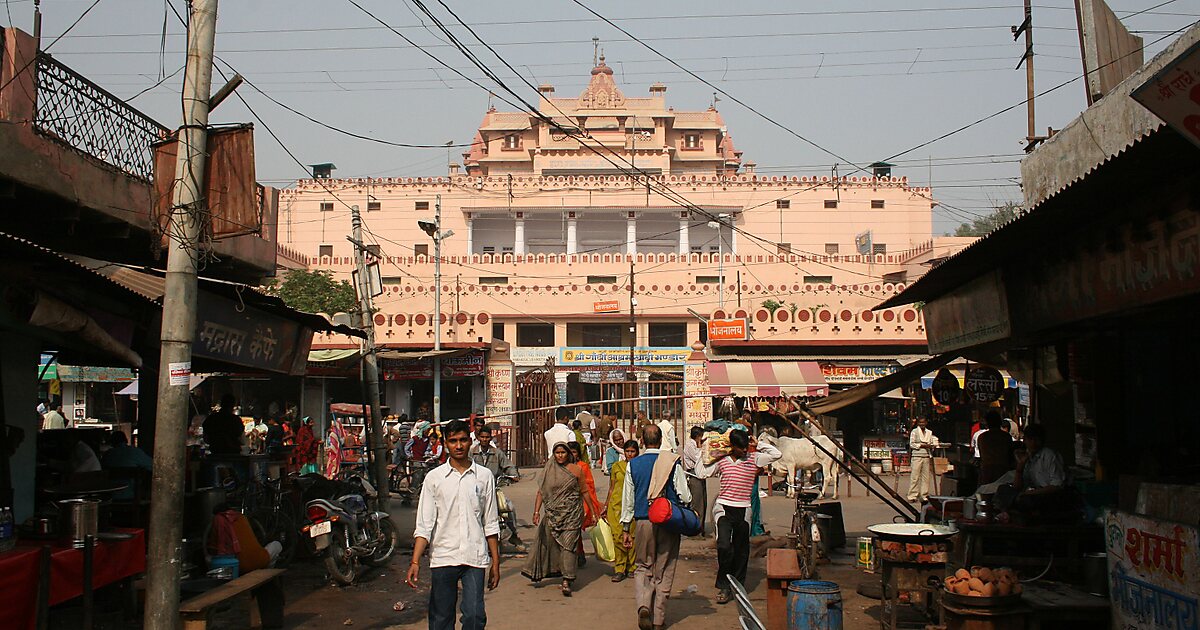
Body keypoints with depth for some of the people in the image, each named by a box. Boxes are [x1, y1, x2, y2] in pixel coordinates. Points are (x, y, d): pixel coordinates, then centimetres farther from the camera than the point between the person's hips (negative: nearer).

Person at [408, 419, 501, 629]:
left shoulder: (484, 476, 5)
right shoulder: (434, 477, 2)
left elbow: (490, 524, 9)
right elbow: (424, 524, 0)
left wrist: (495, 562, 7)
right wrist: (415, 561, -10)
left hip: (475, 557, 0)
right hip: (443, 557, 0)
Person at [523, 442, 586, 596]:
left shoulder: (576, 470, 1)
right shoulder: (548, 470, 6)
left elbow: (584, 492, 7)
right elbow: (541, 491, 6)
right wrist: (536, 511, -1)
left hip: (571, 514, -2)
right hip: (552, 513, 2)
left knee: (567, 545, -8)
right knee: (548, 542, 7)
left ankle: (566, 581, -9)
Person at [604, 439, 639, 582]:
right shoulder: (616, 466, 9)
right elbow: (611, 488, 14)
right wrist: (606, 506, 13)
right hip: (617, 504, 1)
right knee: (618, 537, -5)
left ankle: (631, 567, 15)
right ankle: (619, 569, 3)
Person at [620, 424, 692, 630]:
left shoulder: (633, 465, 0)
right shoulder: (672, 463, -6)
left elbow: (627, 499, 5)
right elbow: (685, 497, -6)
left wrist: (626, 529, 13)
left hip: (643, 522, 1)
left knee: (643, 567, 14)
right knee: (664, 571, 10)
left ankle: (643, 605, -10)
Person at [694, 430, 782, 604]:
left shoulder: (754, 459, 4)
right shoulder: (721, 460, 1)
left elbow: (777, 454, 4)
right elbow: (701, 473, -1)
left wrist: (758, 445, 3)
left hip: (743, 510, 2)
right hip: (723, 508, -2)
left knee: (741, 550, 10)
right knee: (724, 546, -18)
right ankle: (723, 586, -3)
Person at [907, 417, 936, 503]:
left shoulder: (929, 432, 16)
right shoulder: (914, 431, 3)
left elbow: (932, 444, 21)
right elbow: (911, 444, -3)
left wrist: (931, 446, -2)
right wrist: (922, 445, -11)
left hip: (927, 457, 4)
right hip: (917, 456, -4)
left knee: (926, 476, 2)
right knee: (915, 476, -7)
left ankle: (924, 496, 9)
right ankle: (912, 496, -4)